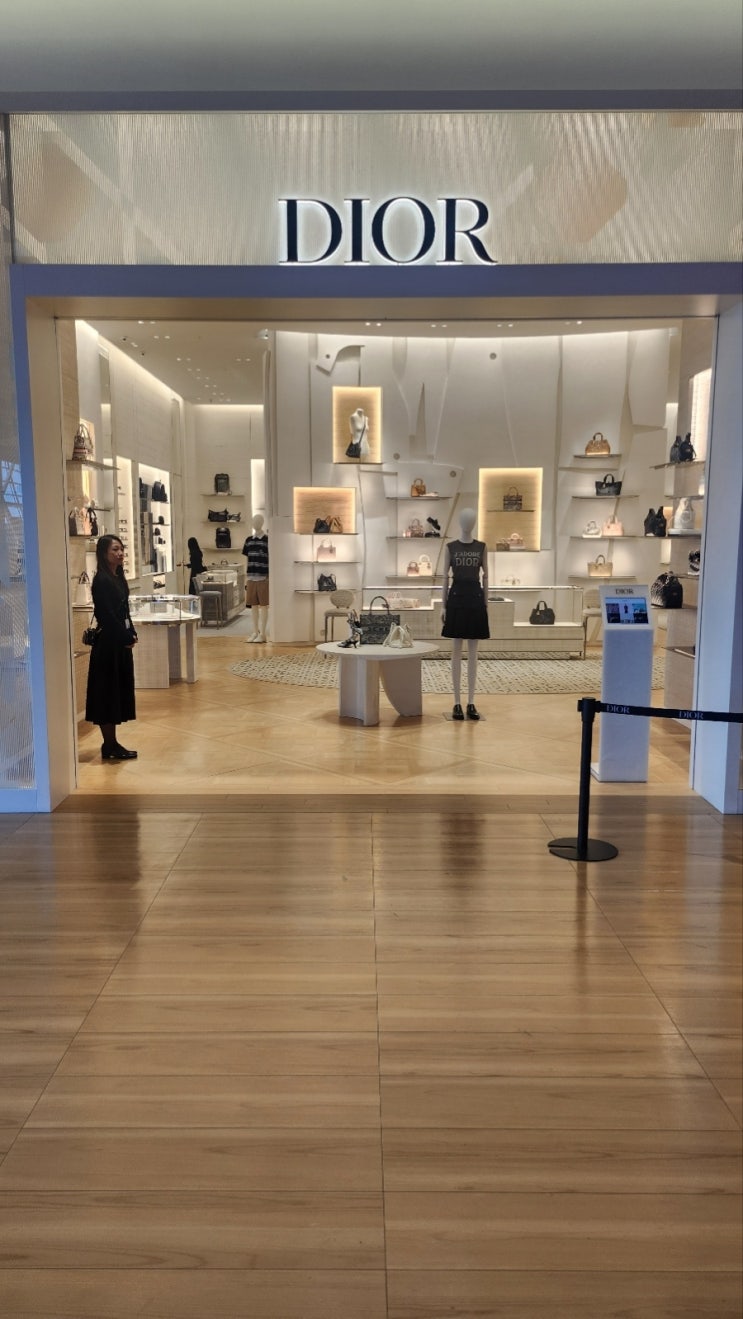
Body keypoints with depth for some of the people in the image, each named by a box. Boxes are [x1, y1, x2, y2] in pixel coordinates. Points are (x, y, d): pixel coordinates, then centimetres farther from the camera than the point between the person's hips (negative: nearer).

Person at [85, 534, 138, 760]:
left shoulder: (118, 577, 11)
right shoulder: (101, 580, -15)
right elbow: (107, 615, -19)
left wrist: (131, 635, 3)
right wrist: (126, 638, -13)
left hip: (121, 642, 9)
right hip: (108, 644, -9)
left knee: (119, 689, 12)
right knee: (108, 692, -2)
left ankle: (112, 743, 19)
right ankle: (109, 745, 6)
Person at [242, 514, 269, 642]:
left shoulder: (267, 540, -4)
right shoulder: (249, 540, 10)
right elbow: (247, 559, 14)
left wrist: (270, 577, -9)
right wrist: (246, 577, 12)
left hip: (263, 577, -5)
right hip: (251, 577, 5)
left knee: (263, 605, 0)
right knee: (254, 605, 9)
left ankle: (262, 633, 6)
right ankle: (255, 632, 18)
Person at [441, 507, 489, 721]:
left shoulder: (482, 547, 5)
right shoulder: (450, 547, 2)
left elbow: (485, 576, 7)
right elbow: (445, 577, 2)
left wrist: (486, 603, 3)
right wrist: (443, 605, -3)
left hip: (475, 597, 1)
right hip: (456, 597, -1)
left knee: (473, 653, 4)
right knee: (456, 652, 1)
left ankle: (471, 703, 9)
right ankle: (457, 703, 6)